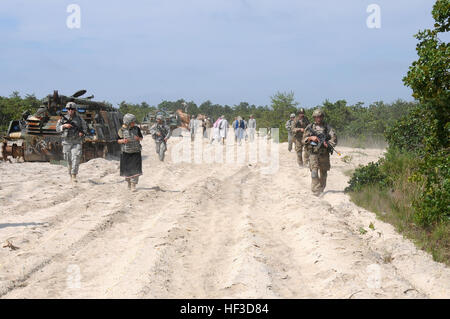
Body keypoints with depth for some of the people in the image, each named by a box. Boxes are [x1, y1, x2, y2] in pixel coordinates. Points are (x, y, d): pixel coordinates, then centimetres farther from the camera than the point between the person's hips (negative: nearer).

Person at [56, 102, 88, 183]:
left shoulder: (79, 119, 2)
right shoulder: (63, 118, 4)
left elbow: (85, 129, 10)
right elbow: (58, 129, 3)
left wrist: (82, 133, -11)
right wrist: (64, 126, -14)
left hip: (76, 143, -2)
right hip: (67, 142, 2)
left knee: (75, 159, -15)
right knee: (69, 160, 9)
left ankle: (74, 176, -17)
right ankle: (70, 173, 28)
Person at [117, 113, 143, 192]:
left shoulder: (136, 128, -3)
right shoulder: (122, 130, -7)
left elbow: (141, 137, 8)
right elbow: (118, 140, 2)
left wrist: (138, 138, -14)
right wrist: (123, 141, -19)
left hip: (136, 153, 0)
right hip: (126, 153, 0)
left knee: (135, 169, -8)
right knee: (127, 169, 11)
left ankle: (133, 185, -5)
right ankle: (128, 182, 33)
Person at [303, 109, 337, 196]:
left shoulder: (327, 127, 4)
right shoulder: (310, 127, 5)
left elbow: (334, 138, -3)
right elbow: (304, 139, 3)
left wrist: (327, 143, -19)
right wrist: (311, 138, -16)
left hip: (324, 154, 1)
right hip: (313, 153, -1)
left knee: (323, 172, 12)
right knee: (314, 172, -13)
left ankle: (321, 189, 29)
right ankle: (316, 191, -14)